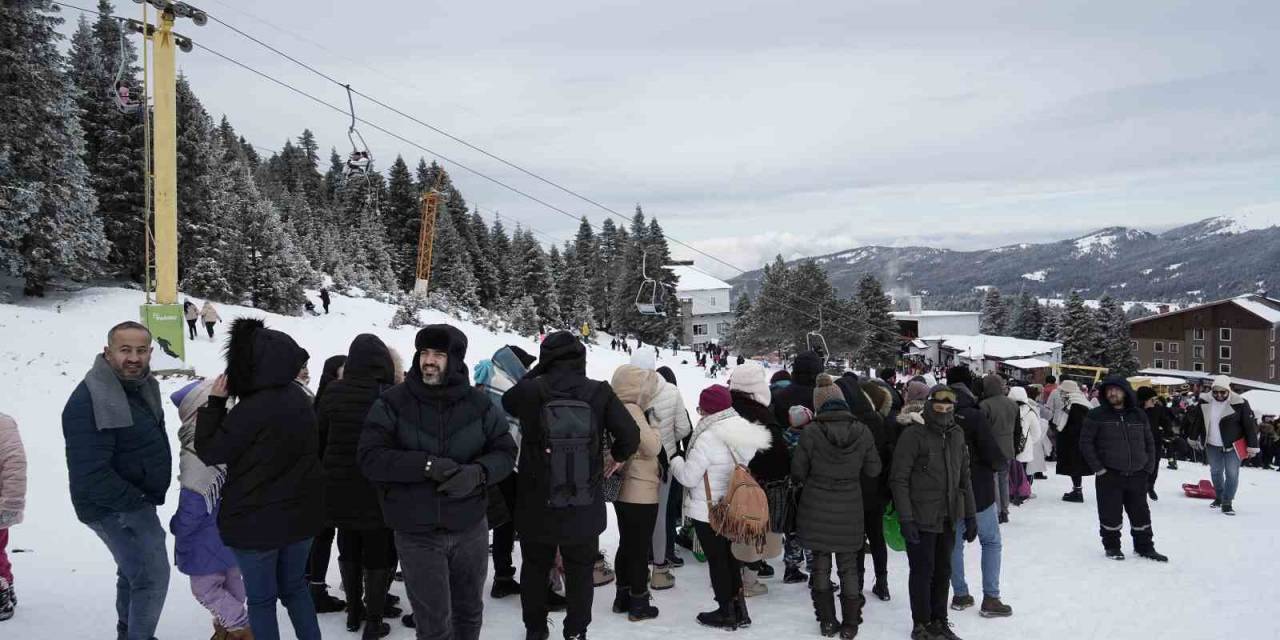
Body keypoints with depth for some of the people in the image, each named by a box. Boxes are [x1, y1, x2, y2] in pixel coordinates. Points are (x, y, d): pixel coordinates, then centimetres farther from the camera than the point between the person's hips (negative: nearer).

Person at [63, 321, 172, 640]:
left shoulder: (142, 385, 2)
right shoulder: (89, 401, -26)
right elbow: (90, 475, -30)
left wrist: (146, 496, 7)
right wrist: (138, 501, -21)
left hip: (136, 499, 10)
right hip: (116, 508, -10)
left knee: (133, 571, 25)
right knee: (152, 577, -6)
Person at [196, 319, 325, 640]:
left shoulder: (253, 408, -25)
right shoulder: (299, 396, -1)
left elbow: (210, 451, -12)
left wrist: (215, 401, -7)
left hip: (258, 520, -7)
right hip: (300, 512, 7)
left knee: (261, 597, 10)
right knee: (295, 586, 21)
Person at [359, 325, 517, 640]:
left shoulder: (478, 403, -3)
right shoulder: (392, 403, -8)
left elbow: (505, 452, 0)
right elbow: (370, 457, -14)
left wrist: (478, 473, -22)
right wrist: (427, 465, -27)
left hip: (470, 529, 2)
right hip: (416, 534, -2)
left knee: (469, 612, 20)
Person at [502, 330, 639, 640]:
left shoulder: (529, 390, -11)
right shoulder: (599, 392, -11)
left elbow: (507, 401, 12)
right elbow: (630, 435, -12)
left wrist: (536, 372, 11)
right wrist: (616, 456, 8)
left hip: (536, 505, 1)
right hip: (584, 509, 0)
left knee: (534, 568, 21)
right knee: (580, 572, 17)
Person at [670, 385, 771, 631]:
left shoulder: (708, 438, -24)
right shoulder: (744, 431, -1)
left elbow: (689, 476, -20)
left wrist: (676, 461, -1)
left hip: (707, 511, -7)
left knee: (717, 560, 6)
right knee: (730, 557, 19)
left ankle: (727, 613, 17)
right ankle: (739, 610, 26)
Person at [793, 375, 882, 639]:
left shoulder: (811, 432, -15)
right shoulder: (862, 432, -9)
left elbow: (798, 472, -6)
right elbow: (873, 470, 1)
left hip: (816, 510, -1)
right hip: (849, 510, 1)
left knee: (821, 564, 12)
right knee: (848, 566, 13)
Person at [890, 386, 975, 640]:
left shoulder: (956, 434, 7)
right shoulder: (913, 434, -13)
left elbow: (964, 477, 15)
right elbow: (899, 479, -14)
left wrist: (970, 515, 12)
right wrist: (905, 519, -18)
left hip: (948, 519, 6)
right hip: (921, 519, -6)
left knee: (943, 571, 14)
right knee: (922, 571, 4)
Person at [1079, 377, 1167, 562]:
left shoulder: (1138, 415, 8)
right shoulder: (1097, 415, -4)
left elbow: (1149, 442, 15)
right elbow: (1086, 442, -6)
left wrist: (1148, 467, 5)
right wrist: (1098, 468, -10)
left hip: (1137, 475, 4)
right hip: (1109, 475, -3)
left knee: (1141, 512, 12)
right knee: (1110, 513, 3)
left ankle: (1144, 546, 27)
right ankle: (1112, 546, 20)